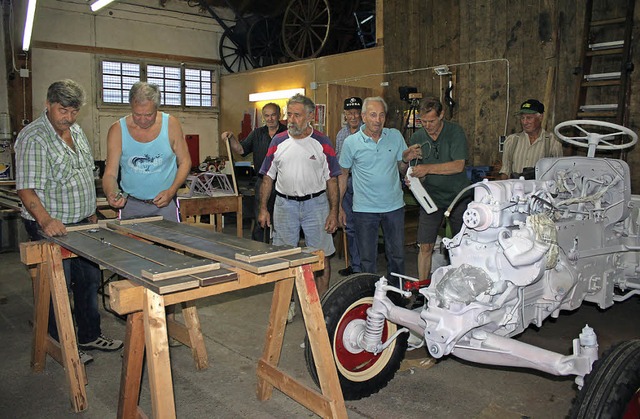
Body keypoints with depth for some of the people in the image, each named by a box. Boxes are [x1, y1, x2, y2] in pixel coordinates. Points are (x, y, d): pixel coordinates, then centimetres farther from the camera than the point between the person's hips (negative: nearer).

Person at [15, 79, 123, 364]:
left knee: (90, 281, 15)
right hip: (51, 227, -8)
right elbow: (25, 188, -23)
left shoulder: (76, 131, 9)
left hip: (82, 224, 8)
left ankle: (90, 335, 31)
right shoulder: (33, 138, -17)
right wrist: (45, 219, -38)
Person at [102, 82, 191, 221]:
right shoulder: (117, 130, -6)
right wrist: (111, 194, -28)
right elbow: (110, 173, -6)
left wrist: (171, 191, -12)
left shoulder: (171, 124, -5)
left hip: (165, 204, 0)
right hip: (130, 204, 0)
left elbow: (185, 162, 2)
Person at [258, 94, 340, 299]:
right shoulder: (278, 141, 5)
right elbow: (268, 177, 8)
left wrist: (333, 212, -6)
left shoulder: (322, 143, -1)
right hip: (284, 204, 2)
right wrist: (263, 209, 3)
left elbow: (331, 180, 0)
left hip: (315, 203, -2)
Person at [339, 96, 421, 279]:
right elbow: (343, 175, 3)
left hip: (394, 206, 2)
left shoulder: (395, 136, 1)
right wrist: (338, 206, 1)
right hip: (364, 209, -2)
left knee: (397, 256, 12)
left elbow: (402, 170, 10)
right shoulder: (351, 142, -5)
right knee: (367, 259, 7)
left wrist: (406, 159, -13)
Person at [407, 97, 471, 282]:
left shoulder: (455, 132, -7)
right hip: (431, 197, 2)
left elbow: (458, 165, -17)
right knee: (425, 246, -2)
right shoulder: (417, 138, 2)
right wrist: (412, 179, -16)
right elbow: (415, 168, 8)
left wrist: (427, 168, -23)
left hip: (458, 197, -1)